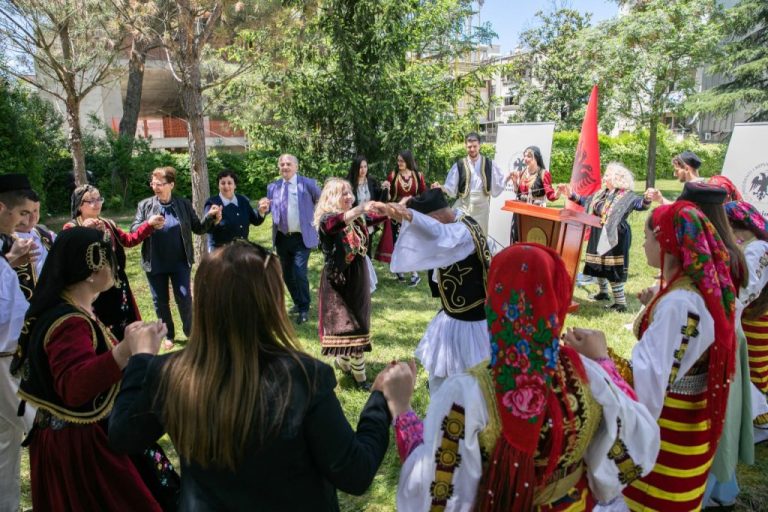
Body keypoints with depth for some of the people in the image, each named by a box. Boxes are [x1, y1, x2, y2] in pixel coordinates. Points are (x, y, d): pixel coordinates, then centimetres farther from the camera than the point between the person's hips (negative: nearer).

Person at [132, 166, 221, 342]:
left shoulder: (184, 204, -2)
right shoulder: (145, 205, -1)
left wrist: (210, 216, -17)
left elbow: (198, 228, 0)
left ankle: (190, 331, 24)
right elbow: (133, 231, -4)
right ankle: (168, 335, 30)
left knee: (184, 298, 2)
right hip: (155, 263, 1)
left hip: (180, 262, -1)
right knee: (160, 301, 12)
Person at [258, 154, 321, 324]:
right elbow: (269, 208, 7)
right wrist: (263, 209, -15)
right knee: (286, 274, 15)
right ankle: (298, 303, 37)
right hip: (281, 238, 5)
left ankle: (304, 309, 10)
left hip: (301, 238, -5)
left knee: (299, 273, -11)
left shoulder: (308, 184, -5)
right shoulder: (273, 187, 7)